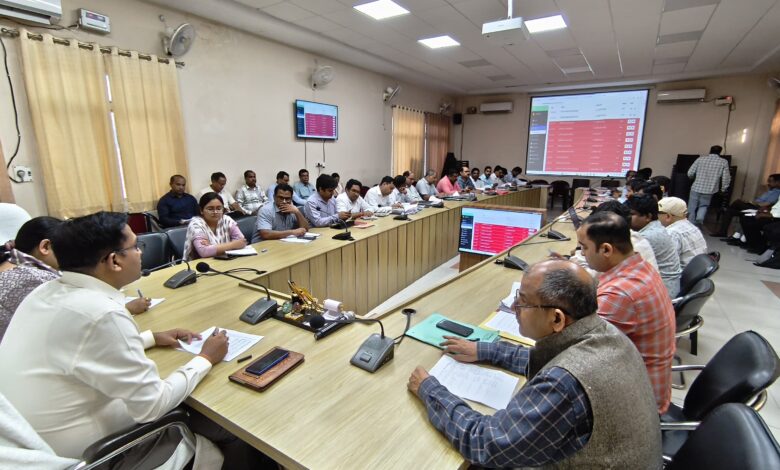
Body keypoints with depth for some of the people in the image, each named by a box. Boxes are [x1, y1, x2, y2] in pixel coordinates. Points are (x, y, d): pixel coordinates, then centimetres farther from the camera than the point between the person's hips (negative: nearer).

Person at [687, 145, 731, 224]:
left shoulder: (700, 158, 1)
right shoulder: (724, 162, 1)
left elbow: (690, 173, 1)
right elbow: (726, 179, -1)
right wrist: (723, 189, 15)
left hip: (696, 189, -1)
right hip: (709, 191, 1)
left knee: (692, 209, 10)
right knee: (703, 206, 22)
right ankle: (700, 217, -6)